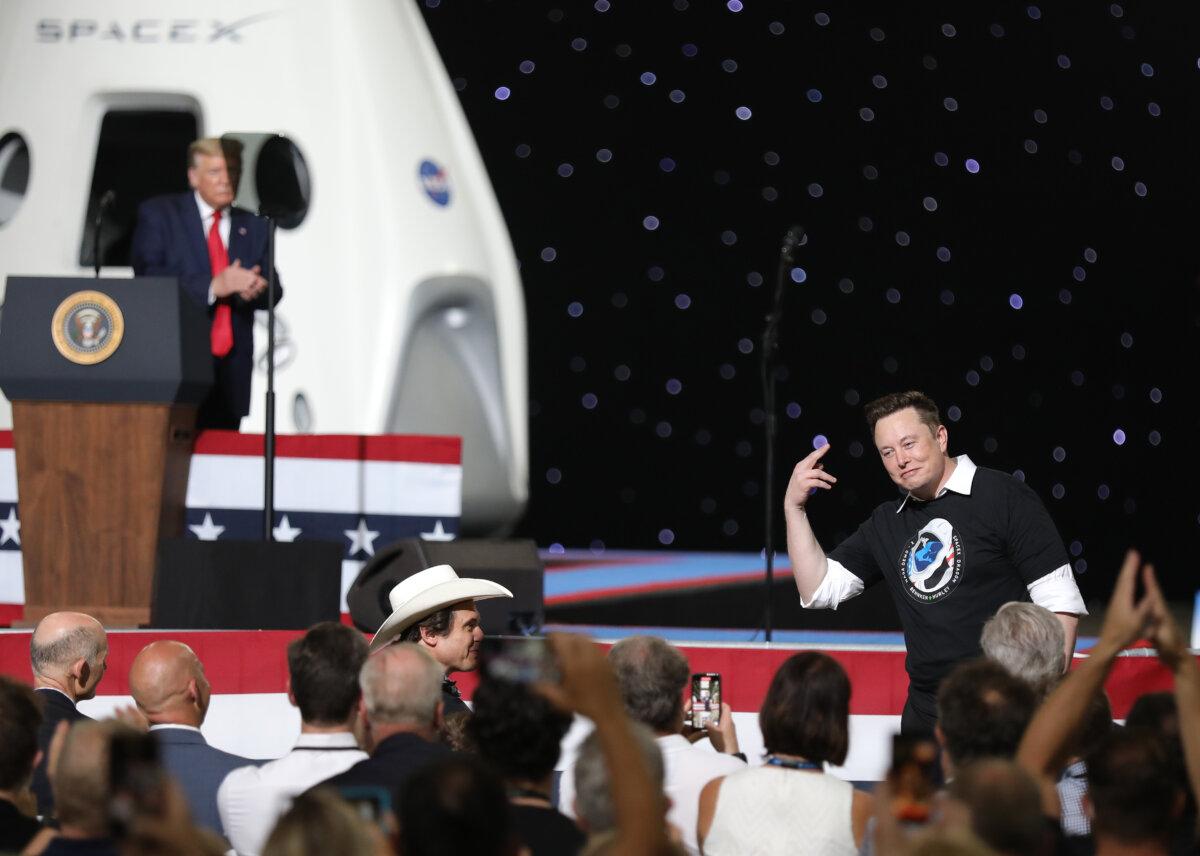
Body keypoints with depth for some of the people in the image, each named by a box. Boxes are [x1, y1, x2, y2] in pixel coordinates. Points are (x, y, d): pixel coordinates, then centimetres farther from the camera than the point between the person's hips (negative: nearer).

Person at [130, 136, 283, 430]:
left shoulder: (253, 226, 16)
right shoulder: (158, 214, 4)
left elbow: (273, 292, 13)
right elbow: (147, 278, -9)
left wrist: (254, 290, -12)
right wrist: (212, 286, -21)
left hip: (232, 368, 4)